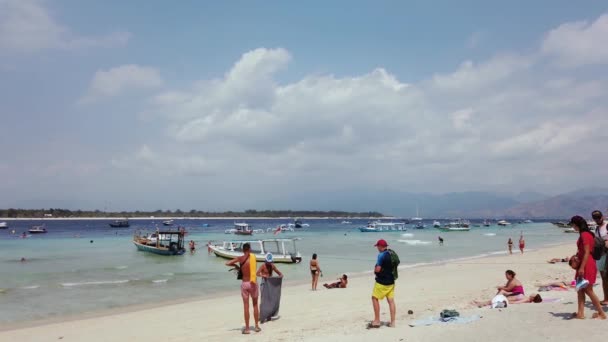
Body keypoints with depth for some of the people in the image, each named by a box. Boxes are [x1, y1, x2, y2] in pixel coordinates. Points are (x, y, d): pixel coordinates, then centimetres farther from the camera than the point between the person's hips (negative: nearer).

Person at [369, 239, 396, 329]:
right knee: (391, 300, 8)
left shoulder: (381, 255, -16)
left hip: (381, 281, -7)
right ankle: (392, 322, 10)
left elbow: (378, 269, -19)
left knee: (375, 298, 4)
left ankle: (377, 321, 4)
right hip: (391, 281, 8)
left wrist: (375, 268, 1)